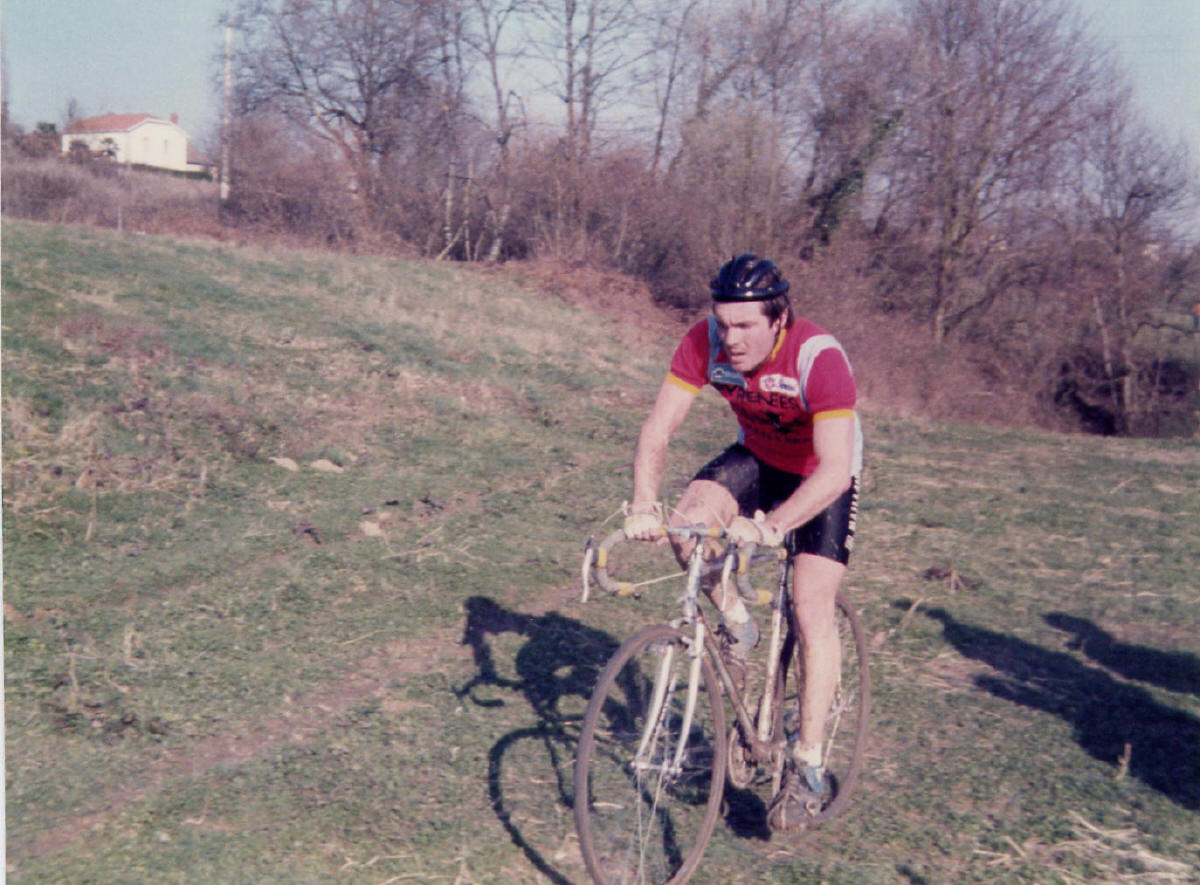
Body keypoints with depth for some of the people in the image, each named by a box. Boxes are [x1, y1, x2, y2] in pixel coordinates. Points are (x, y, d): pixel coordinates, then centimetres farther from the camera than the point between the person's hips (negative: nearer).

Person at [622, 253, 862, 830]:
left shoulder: (819, 358, -35)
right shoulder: (705, 342, -22)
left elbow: (835, 470, -41)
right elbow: (658, 427, -22)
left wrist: (769, 526, -55)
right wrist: (644, 505, -40)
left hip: (821, 474, -4)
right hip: (757, 458, 4)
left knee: (812, 610, -15)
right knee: (688, 520, -26)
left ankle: (808, 767, -5)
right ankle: (735, 624, 1)